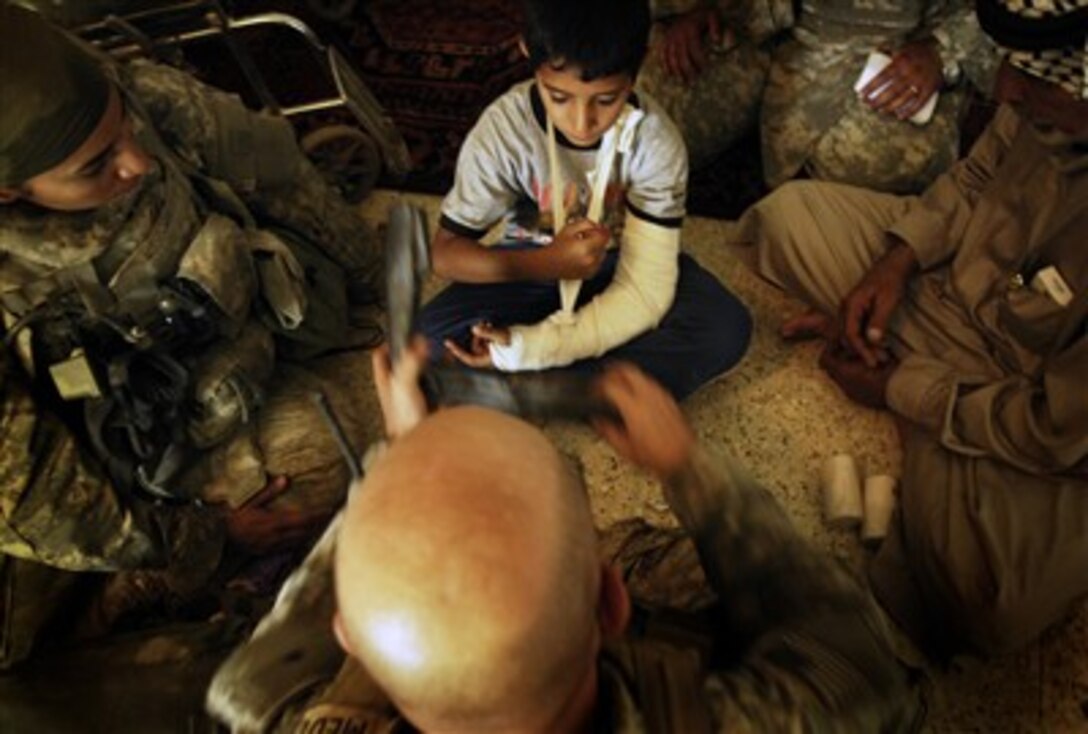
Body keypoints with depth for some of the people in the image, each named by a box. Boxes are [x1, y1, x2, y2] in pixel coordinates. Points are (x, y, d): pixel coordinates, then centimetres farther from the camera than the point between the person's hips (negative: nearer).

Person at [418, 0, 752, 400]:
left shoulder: (654, 140, -24)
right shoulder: (502, 128, -24)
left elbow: (646, 289, -28)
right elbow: (445, 251, -18)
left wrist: (534, 346, -39)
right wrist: (545, 262, -36)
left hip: (620, 264, 0)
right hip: (537, 265, 0)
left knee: (725, 327, -26)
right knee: (433, 336, -26)